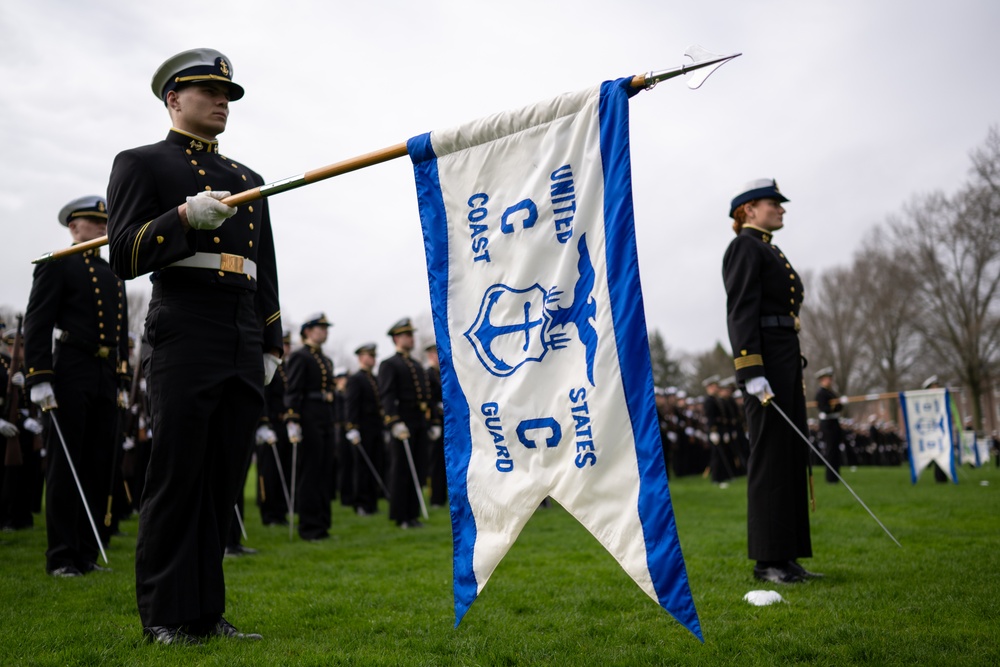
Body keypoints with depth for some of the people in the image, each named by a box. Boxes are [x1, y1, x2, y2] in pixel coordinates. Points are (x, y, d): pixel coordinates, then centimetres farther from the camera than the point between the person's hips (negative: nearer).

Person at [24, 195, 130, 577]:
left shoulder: (113, 275, 20)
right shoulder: (56, 264, 0)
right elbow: (37, 324, -9)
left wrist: (121, 382, 15)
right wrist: (38, 379, -16)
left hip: (106, 378, 7)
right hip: (71, 375, -6)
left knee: (99, 469, 6)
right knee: (65, 468, -2)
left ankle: (88, 553, 14)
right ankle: (61, 558, 4)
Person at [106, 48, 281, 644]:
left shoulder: (247, 178, 23)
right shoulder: (141, 163, 7)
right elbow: (125, 256, -4)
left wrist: (271, 345, 15)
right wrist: (184, 217, -19)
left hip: (245, 344, 5)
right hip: (185, 336, -5)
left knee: (224, 480, 5)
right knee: (177, 477, -3)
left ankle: (208, 612, 13)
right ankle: (166, 617, 6)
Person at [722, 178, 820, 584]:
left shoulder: (770, 252, 24)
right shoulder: (744, 247, -6)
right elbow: (741, 311, -16)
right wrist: (751, 372, -24)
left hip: (786, 359, 10)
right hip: (763, 359, -10)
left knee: (793, 455, 8)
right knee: (771, 455, -8)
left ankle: (787, 555, 14)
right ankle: (768, 559, -2)